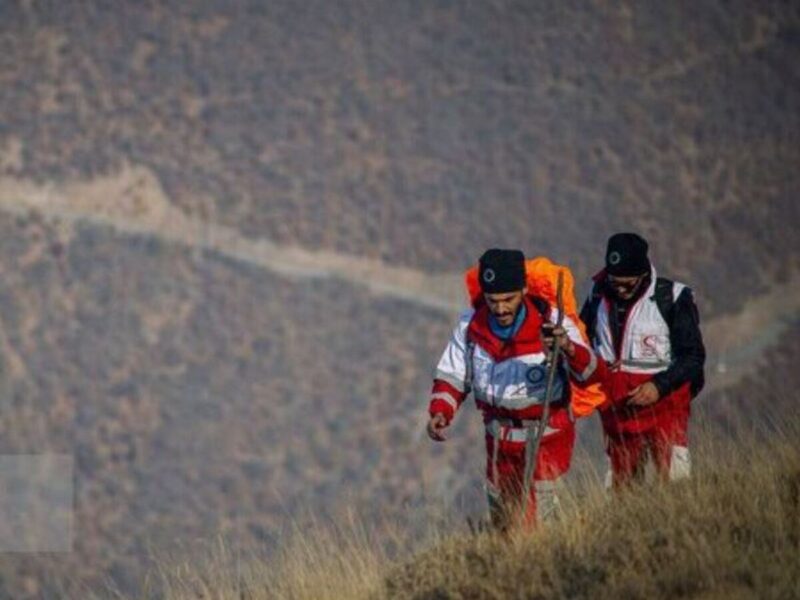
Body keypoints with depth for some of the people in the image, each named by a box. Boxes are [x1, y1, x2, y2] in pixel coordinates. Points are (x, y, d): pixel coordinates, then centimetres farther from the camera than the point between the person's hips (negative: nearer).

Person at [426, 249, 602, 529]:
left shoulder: (550, 321, -20)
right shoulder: (471, 324, -8)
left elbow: (588, 373, -30)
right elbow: (451, 376, 4)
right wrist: (440, 412, -16)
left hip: (546, 434, -5)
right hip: (499, 437, 5)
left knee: (536, 520, -13)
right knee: (502, 521, 17)